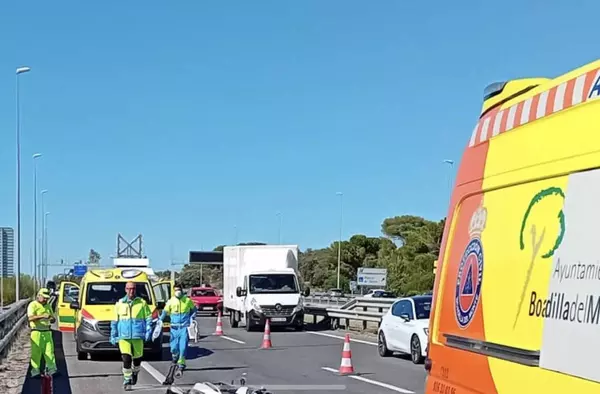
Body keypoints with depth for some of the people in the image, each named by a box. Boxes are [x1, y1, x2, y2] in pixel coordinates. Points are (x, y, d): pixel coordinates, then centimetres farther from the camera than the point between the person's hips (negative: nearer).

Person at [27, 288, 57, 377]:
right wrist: (43, 316, -28)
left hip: (47, 332, 5)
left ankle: (52, 369, 1)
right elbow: (30, 318, -18)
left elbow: (53, 318, 23)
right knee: (36, 352, -4)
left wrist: (52, 319, -2)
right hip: (37, 332, -5)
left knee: (49, 350, 0)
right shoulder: (33, 305, -3)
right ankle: (35, 371, 2)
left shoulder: (48, 306, 17)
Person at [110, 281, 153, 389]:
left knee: (137, 357, 11)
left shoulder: (142, 303, 2)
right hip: (123, 336, 0)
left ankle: (135, 373, 38)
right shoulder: (119, 304, 7)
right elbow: (114, 321, 12)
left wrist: (148, 331, -9)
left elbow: (148, 318, 3)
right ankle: (127, 379, 0)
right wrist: (113, 335, 10)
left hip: (138, 336, 0)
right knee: (126, 358, -11)